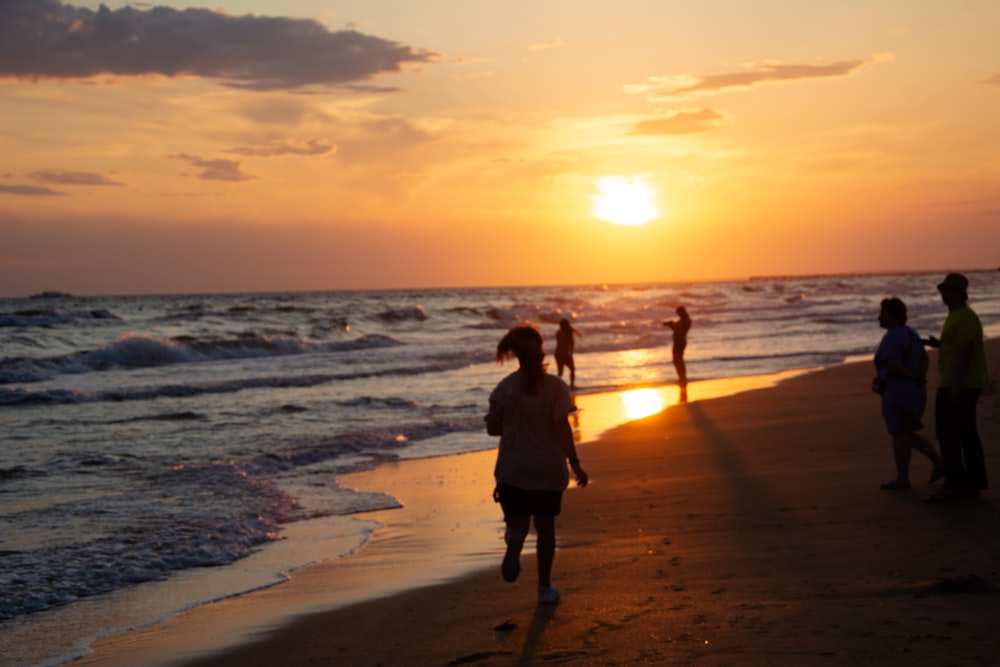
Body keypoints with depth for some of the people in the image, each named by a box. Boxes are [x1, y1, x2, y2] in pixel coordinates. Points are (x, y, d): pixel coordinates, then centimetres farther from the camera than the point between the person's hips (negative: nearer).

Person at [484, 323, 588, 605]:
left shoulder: (504, 388, -3)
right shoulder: (555, 386, -8)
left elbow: (493, 428, 2)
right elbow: (562, 426, -15)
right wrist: (574, 462, -12)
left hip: (512, 470, 0)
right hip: (548, 468, 0)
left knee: (518, 520, 6)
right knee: (545, 526, 14)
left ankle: (514, 544, -31)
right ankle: (545, 586, 18)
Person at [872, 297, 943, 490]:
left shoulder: (891, 338, -16)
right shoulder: (910, 333, 14)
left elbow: (894, 366, -24)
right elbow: (925, 360, 12)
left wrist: (913, 378, -10)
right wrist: (921, 377, -5)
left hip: (898, 392, -9)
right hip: (913, 392, 9)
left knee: (899, 435, 1)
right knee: (907, 435, 18)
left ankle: (902, 480, 7)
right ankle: (939, 462, 12)